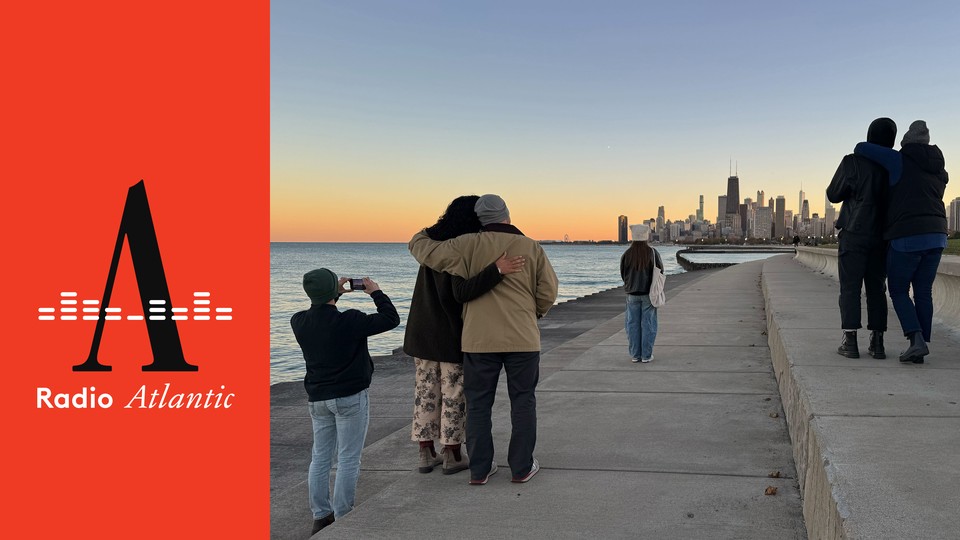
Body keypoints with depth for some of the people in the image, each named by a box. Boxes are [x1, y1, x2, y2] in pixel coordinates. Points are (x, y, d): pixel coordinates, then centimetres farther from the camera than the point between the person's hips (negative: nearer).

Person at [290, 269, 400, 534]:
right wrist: (376, 292, 1)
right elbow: (391, 319, -11)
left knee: (320, 457, 14)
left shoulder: (299, 322, -3)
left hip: (317, 399, 6)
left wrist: (334, 294, 21)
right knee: (348, 460, 2)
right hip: (350, 398, -6)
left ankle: (321, 516, 21)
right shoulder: (349, 321, -19)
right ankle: (342, 520, 7)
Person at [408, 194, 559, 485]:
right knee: (523, 401, 11)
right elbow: (548, 292, 0)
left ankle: (479, 469, 14)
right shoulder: (532, 248, 0)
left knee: (479, 403, 10)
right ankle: (522, 467, 14)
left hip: (479, 339, 0)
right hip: (523, 338, 0)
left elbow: (421, 247, -1)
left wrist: (427, 232, 21)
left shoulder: (469, 246, -3)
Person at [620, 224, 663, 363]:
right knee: (648, 324, 6)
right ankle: (646, 355, 7)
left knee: (633, 324, 9)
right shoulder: (652, 253, -11)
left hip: (632, 293, 2)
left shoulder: (626, 255, -8)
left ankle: (635, 355, 12)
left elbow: (623, 274, 1)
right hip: (649, 293, -1)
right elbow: (660, 270, -2)